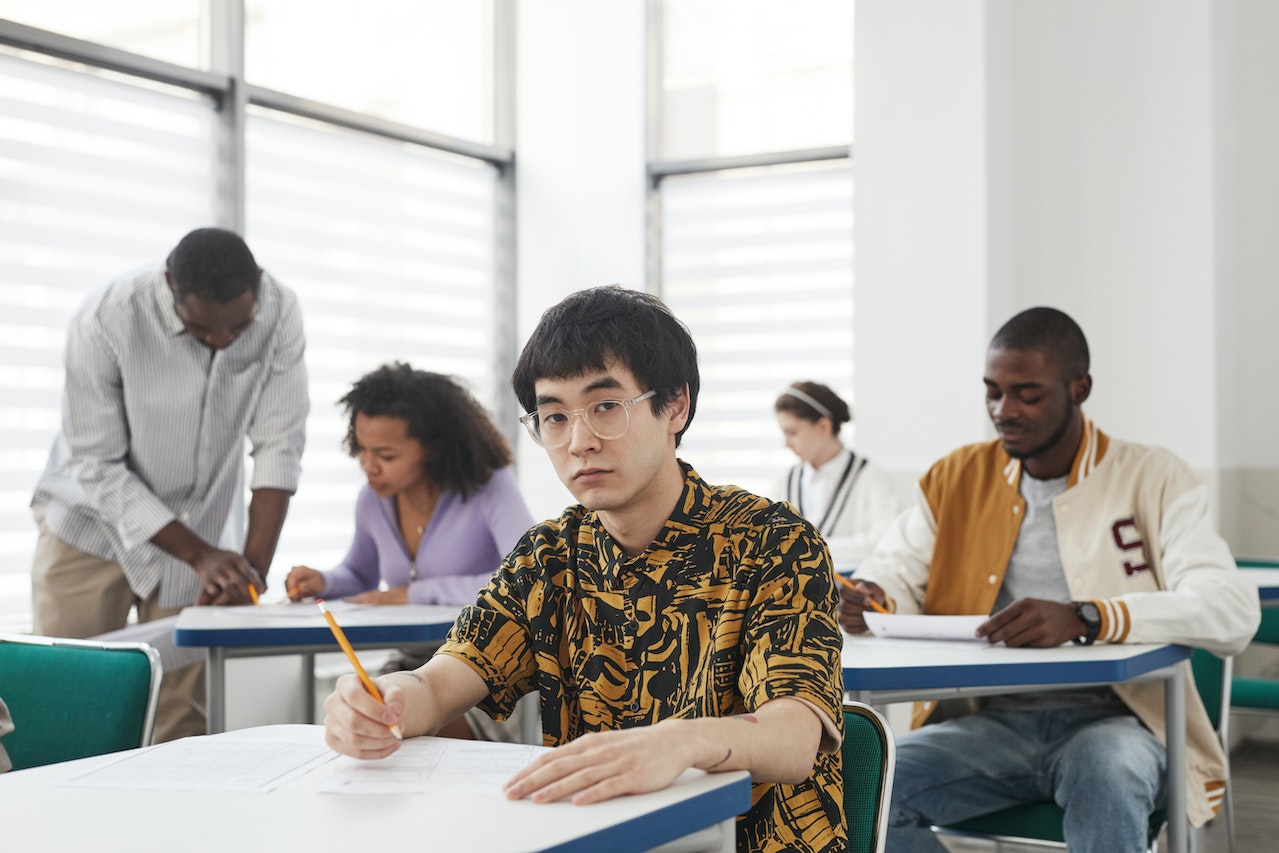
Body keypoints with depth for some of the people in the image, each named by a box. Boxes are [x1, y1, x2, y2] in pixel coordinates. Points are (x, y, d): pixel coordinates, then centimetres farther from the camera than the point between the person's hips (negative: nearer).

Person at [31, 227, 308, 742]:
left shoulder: (279, 312, -18)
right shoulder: (104, 323, -26)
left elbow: (279, 444, -13)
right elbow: (97, 468, -21)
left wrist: (255, 565, -21)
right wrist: (201, 555, -25)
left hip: (198, 526, 2)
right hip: (93, 525, -2)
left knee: (184, 725, -2)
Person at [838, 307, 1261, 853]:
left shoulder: (1152, 479, 0)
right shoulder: (956, 479, 14)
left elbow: (1233, 609, -13)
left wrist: (1082, 619, -29)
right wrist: (866, 598, -11)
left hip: (1110, 721, -3)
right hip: (994, 720, 4)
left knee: (1104, 774, -39)